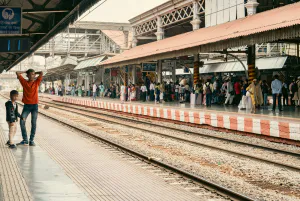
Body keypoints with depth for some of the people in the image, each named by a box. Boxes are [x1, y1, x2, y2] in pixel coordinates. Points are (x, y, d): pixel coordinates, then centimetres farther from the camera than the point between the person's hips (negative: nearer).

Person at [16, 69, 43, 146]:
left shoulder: (37, 82, 3)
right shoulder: (24, 82, 4)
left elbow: (41, 73, -8)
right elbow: (17, 73, 0)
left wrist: (35, 73, 7)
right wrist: (26, 72, 10)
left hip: (35, 105, 0)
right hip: (26, 105, 1)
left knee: (33, 123, -1)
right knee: (22, 121, -9)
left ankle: (31, 140, 6)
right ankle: (25, 140, -1)